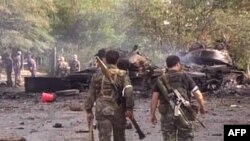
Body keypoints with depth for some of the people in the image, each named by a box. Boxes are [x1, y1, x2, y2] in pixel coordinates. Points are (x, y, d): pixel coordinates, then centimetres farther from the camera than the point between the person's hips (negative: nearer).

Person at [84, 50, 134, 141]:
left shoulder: (97, 75, 6)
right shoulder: (122, 75, -1)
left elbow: (91, 94, 8)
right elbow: (128, 91, -17)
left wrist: (89, 111, 15)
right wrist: (129, 108, -11)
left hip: (102, 111, 0)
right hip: (118, 111, 0)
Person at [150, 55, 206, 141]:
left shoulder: (161, 80, 6)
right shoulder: (185, 77, 0)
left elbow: (154, 98, -1)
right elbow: (198, 95, -1)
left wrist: (152, 114, 6)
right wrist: (202, 107, 15)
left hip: (167, 115, 2)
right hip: (184, 115, -1)